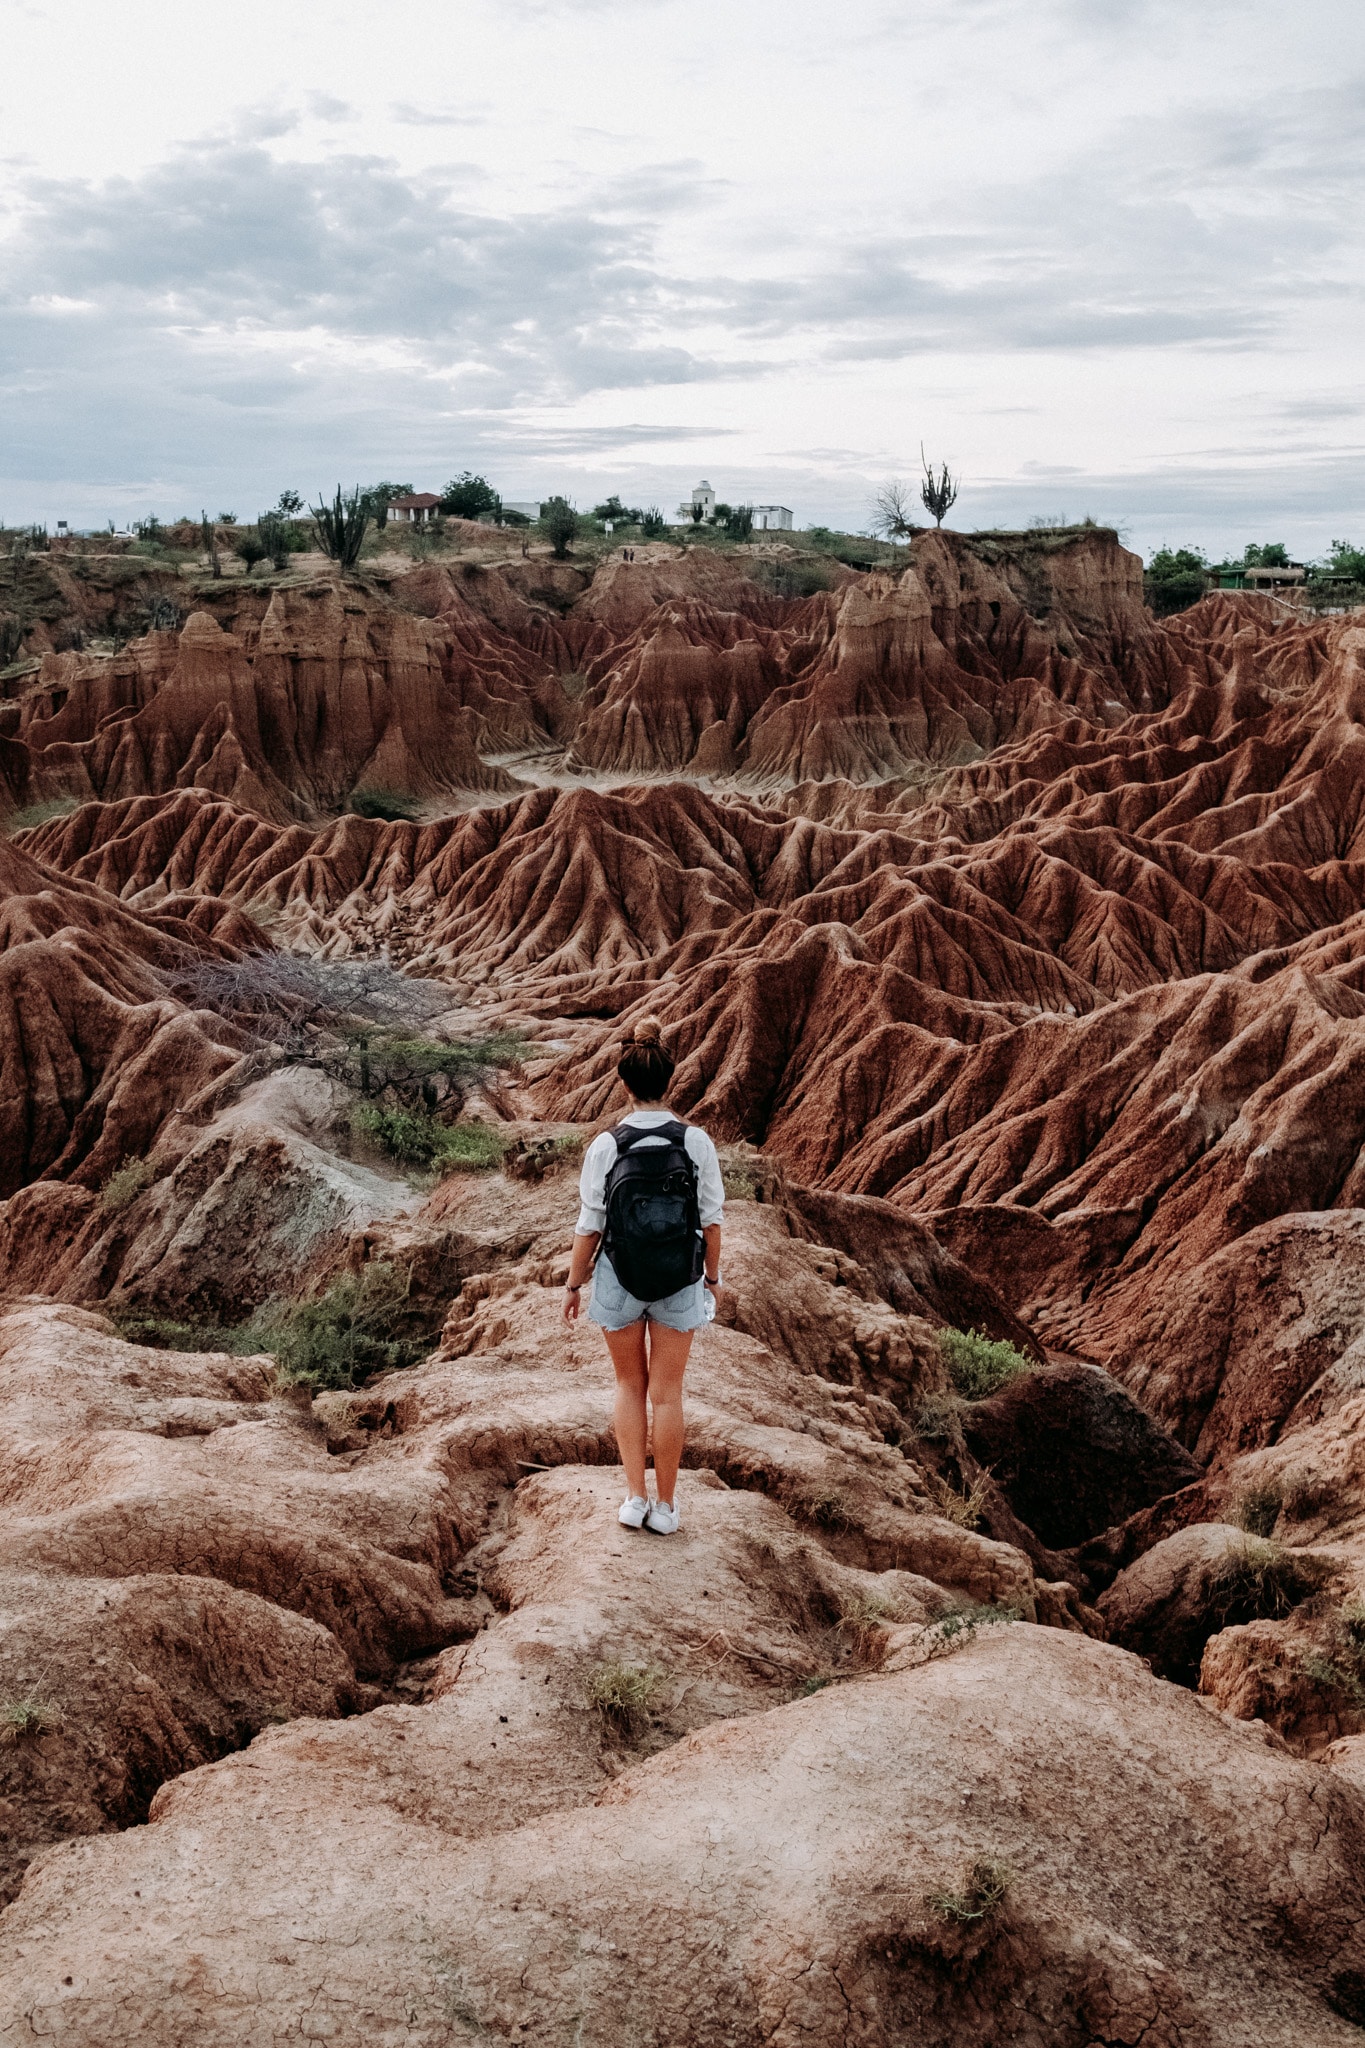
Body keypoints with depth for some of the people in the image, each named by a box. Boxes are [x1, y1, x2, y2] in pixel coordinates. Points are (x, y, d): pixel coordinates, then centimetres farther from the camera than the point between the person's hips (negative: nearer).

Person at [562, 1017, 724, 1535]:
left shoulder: (605, 1146, -12)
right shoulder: (697, 1142, -10)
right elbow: (711, 1220, -4)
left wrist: (573, 1284, 6)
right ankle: (665, 1506, 21)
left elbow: (590, 1226, -7)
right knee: (667, 1394, 12)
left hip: (618, 1279, 0)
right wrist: (712, 1278, 10)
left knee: (630, 1386, 19)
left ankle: (635, 1497, 16)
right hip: (679, 1284, 0)